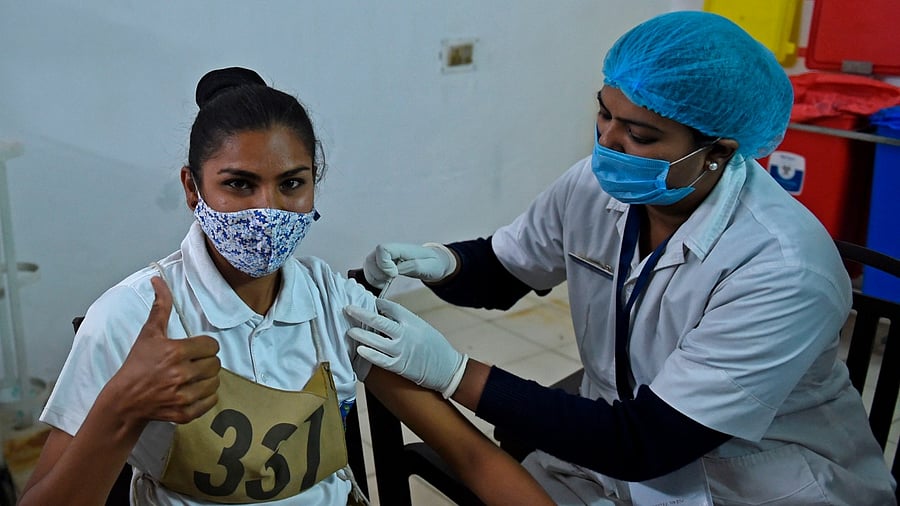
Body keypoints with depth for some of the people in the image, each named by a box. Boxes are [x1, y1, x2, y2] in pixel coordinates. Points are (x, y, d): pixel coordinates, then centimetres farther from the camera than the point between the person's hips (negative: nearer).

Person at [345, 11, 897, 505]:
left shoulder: (783, 271, -29)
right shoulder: (598, 184, -11)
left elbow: (643, 444, -29)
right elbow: (499, 272, 6)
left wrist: (452, 371, -32)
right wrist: (441, 263, -18)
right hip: (619, 443, 5)